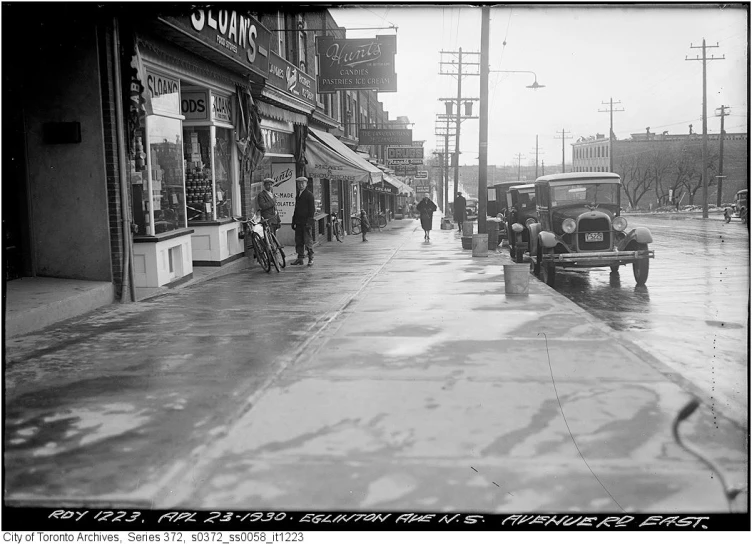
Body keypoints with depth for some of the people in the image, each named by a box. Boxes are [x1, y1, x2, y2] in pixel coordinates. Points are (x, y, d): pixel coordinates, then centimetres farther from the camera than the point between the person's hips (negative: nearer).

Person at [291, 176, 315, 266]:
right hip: (298, 222, 7)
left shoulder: (309, 194, -4)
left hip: (306, 222, -7)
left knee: (308, 241, -6)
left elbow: (312, 209, -9)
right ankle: (300, 258, 13)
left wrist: (309, 220, -16)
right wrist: (294, 222, 15)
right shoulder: (298, 195, 18)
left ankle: (310, 259, 0)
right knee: (298, 241, 7)